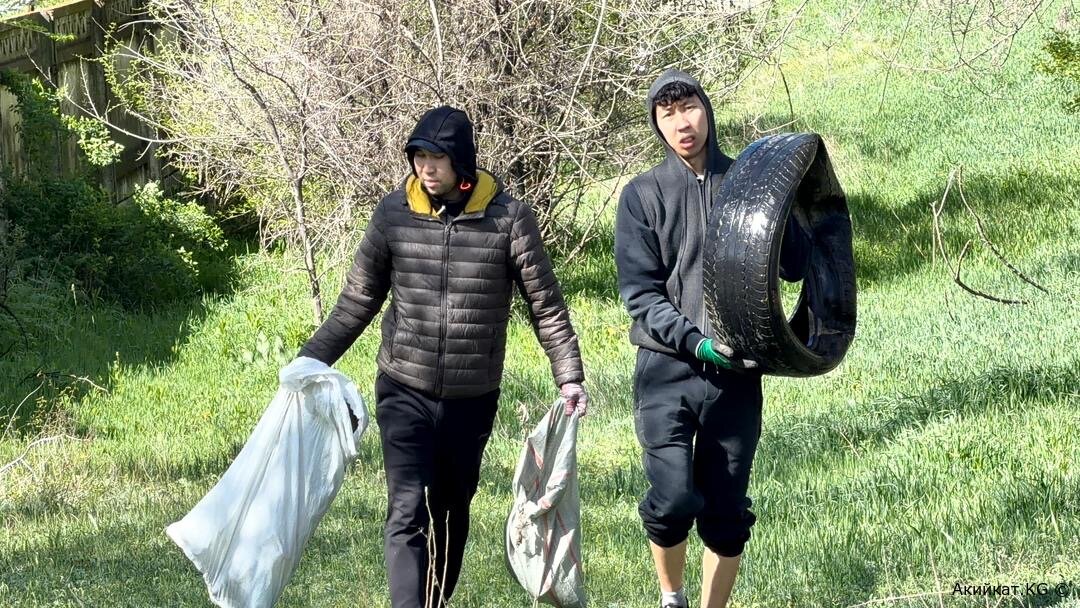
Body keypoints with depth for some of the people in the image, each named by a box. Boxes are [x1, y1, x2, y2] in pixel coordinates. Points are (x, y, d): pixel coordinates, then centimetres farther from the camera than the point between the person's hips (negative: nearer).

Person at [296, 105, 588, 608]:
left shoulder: (509, 218, -7)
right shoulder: (394, 214, -3)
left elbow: (546, 305, -1)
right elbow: (357, 303, 6)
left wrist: (569, 376, -10)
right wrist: (310, 361, 0)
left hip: (473, 398, 1)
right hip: (404, 392, 0)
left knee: (451, 511, 16)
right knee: (407, 512, -13)